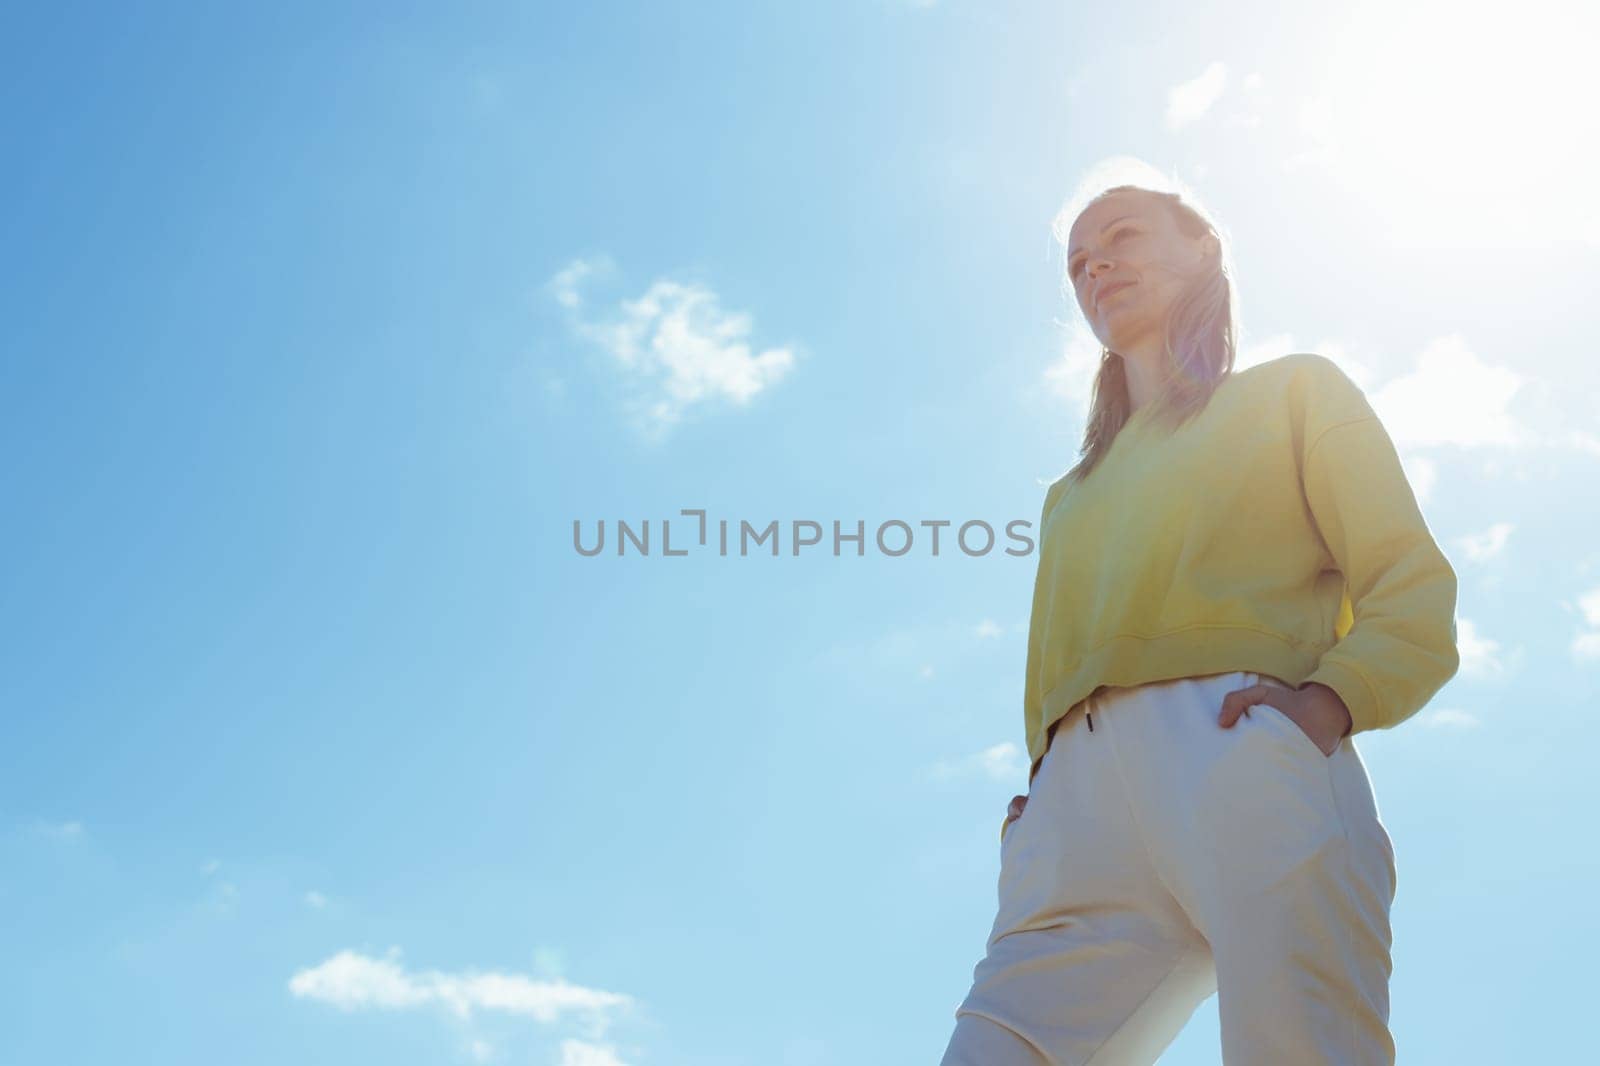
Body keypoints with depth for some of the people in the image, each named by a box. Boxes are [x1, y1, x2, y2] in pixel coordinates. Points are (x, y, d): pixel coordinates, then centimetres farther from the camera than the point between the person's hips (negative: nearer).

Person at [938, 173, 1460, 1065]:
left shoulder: (1294, 390, 24)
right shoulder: (1073, 494, 37)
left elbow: (1416, 589, 10)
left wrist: (1329, 700, -12)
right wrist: (1038, 793, 6)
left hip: (1244, 751, -4)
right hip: (1079, 798, 4)